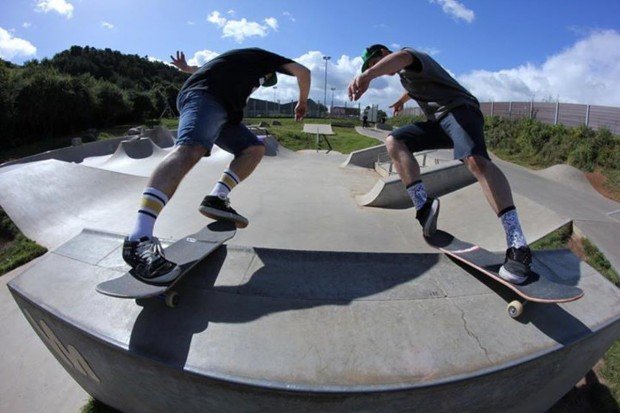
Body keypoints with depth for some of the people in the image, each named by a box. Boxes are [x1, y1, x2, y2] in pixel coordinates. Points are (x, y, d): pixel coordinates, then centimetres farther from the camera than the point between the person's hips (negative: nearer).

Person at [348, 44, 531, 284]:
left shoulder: (412, 58, -3)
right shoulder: (404, 74, 27)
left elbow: (401, 56, -31)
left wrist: (368, 75, -50)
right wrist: (402, 100, 72)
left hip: (459, 109, -9)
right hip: (438, 121, 9)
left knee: (475, 159, -36)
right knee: (393, 142, -8)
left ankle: (518, 246, -39)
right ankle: (424, 206, -22)